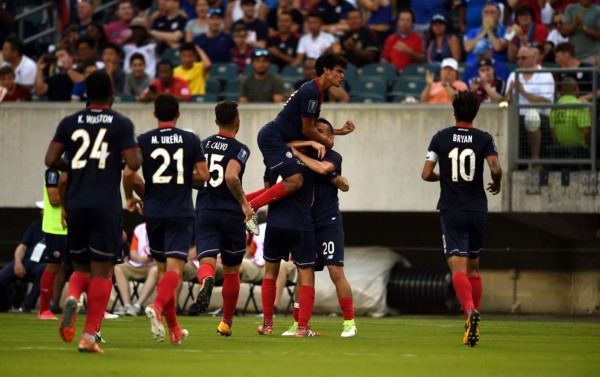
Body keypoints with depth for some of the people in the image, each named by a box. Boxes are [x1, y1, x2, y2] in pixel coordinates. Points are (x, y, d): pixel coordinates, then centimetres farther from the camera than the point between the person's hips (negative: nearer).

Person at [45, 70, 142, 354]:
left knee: (80, 266, 16)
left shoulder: (69, 123, 6)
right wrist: (137, 155, 13)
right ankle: (89, 336, -4)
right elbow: (133, 163, -10)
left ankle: (72, 297, -18)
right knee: (101, 270, 2)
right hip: (106, 205, -3)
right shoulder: (121, 124, -1)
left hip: (76, 203, 3)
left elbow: (51, 160, -1)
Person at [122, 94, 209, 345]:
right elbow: (203, 175, -2)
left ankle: (174, 329, 16)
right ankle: (157, 306, -37)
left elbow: (128, 174, -6)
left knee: (163, 268, 13)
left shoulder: (143, 141, 1)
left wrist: (130, 197, 12)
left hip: (153, 212, 2)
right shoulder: (191, 140, 0)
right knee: (174, 268, -8)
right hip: (181, 213, -2)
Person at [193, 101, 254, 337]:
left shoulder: (203, 145, 9)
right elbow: (231, 177, -23)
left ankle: (207, 281, -46)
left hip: (205, 212, 2)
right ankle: (227, 322, 24)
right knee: (231, 271, 14)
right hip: (231, 214, -2)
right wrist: (244, 202, -12)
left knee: (206, 262, -9)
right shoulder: (239, 149, -7)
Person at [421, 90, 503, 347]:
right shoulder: (484, 139, -1)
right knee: (473, 267, 16)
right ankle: (473, 321, 19)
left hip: (451, 211, -2)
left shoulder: (441, 138, 1)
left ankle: (470, 310, -37)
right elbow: (496, 169, -14)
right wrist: (496, 185, 8)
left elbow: (426, 174, -1)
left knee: (458, 267, -11)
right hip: (477, 210, 2)